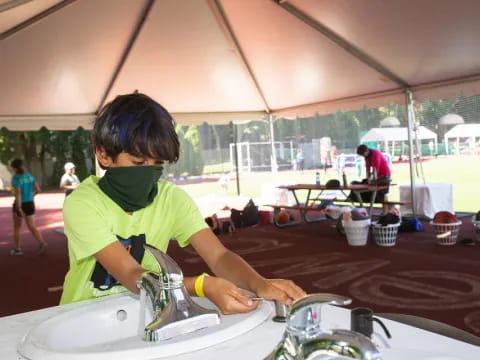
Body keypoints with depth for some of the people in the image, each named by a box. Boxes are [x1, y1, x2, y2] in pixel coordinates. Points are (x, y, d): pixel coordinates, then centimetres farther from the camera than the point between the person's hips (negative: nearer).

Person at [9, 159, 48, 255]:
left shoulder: (16, 178, -16)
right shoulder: (29, 176, 4)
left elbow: (17, 193, -25)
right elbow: (38, 190, 7)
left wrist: (19, 209, -28)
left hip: (20, 205, -5)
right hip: (30, 204, 5)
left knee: (16, 227, 16)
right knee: (32, 227, 4)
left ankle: (17, 249, 25)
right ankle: (42, 243, -20)